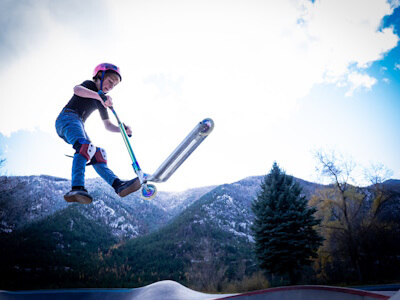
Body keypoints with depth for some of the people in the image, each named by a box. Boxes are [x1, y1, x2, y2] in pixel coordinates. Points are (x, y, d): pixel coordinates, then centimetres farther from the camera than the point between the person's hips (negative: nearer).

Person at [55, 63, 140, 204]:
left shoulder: (102, 101, 24)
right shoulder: (89, 84, 4)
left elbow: (107, 125, 23)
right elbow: (77, 89, -22)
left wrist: (123, 129, 4)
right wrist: (99, 95, -38)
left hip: (78, 125, 8)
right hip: (68, 117, -8)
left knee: (96, 155, -9)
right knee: (85, 146, -34)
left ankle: (118, 185, -22)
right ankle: (77, 188, -52)